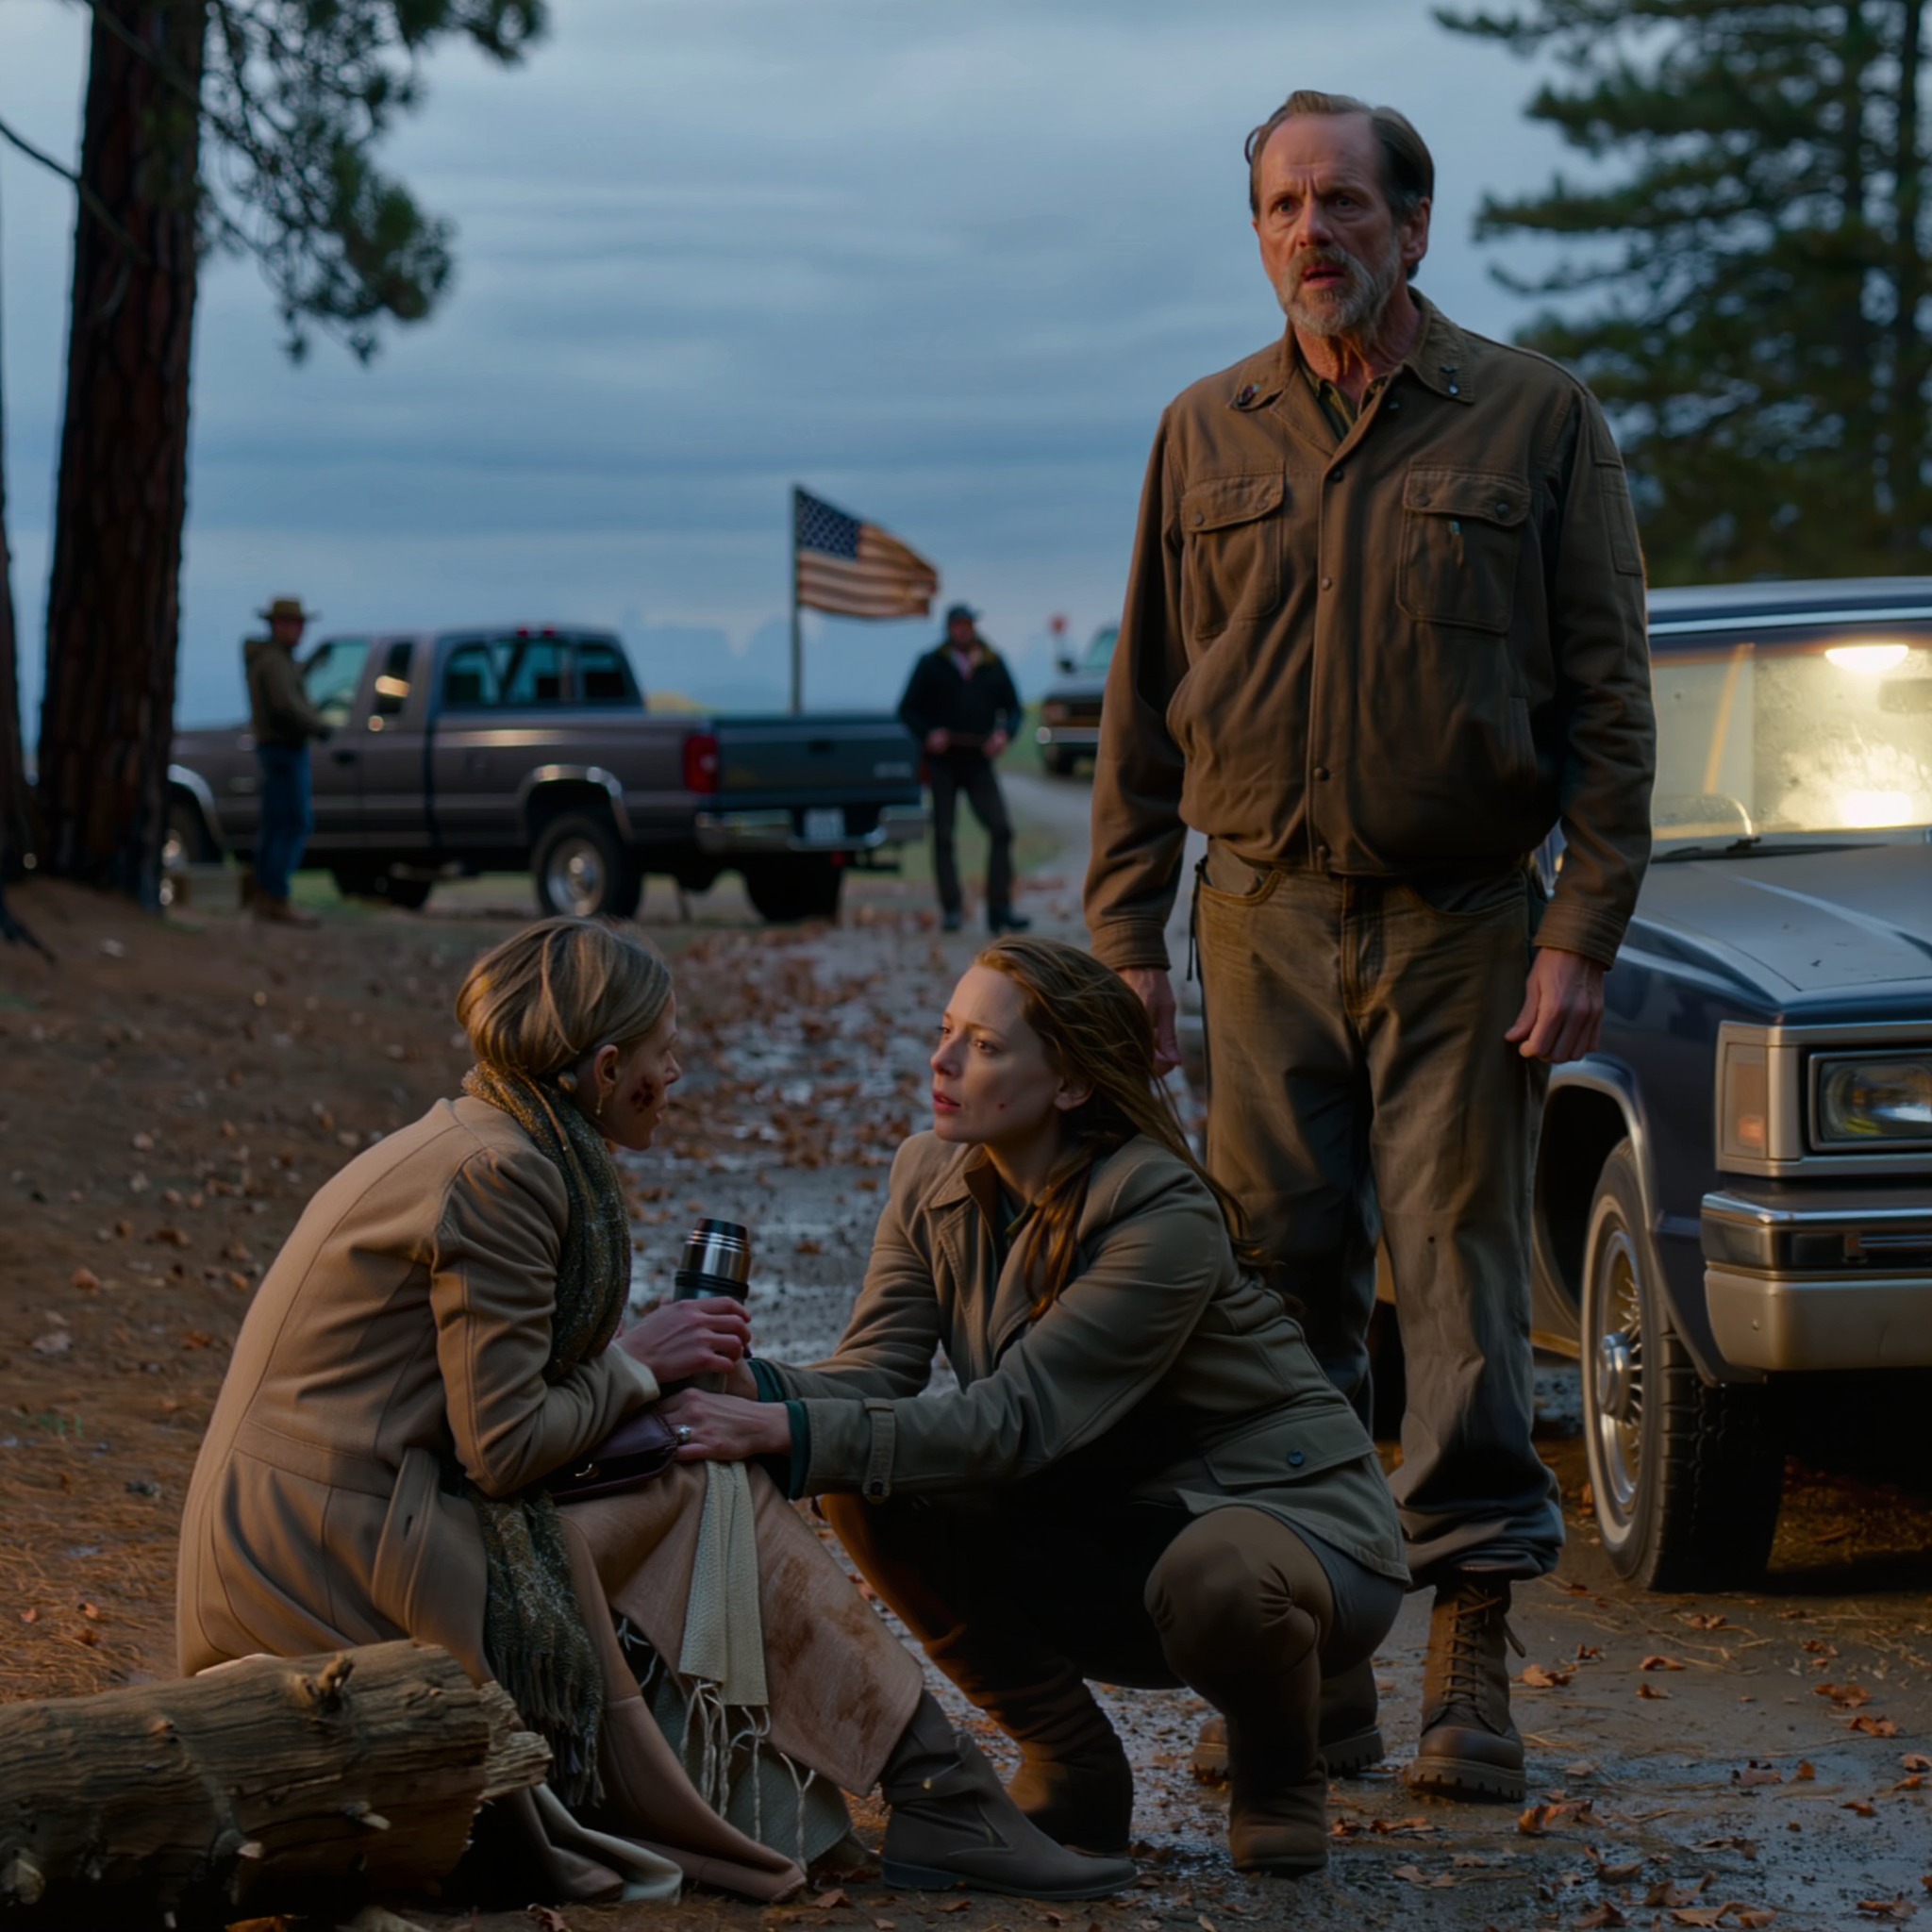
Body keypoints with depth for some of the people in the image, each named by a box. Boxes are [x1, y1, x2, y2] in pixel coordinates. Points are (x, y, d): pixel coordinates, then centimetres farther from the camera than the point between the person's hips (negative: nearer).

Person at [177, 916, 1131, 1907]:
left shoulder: (467, 1142, 15)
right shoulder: (498, 1175, -16)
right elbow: (503, 1448, -18)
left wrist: (638, 1360, 6)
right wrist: (637, 1366, -3)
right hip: (338, 1573, -10)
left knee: (720, 1490, 8)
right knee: (717, 1506, -5)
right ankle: (942, 1801, 0)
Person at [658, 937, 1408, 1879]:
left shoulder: (1167, 1218, -26)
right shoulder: (932, 1180, -2)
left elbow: (1019, 1419, -31)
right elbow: (874, 1373, -10)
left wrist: (790, 1431, -39)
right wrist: (753, 1387, -33)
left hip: (1287, 1515, -6)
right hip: (1105, 1530, 6)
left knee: (1212, 1580, -41)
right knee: (870, 1492, -16)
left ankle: (1278, 1777, -4)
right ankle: (1070, 1769, 0)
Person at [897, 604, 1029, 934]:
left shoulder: (994, 665, 8)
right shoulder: (931, 665, 3)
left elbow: (1013, 708, 13)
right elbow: (908, 709, 3)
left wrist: (1004, 734, -8)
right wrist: (927, 734, -16)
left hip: (978, 762, 1)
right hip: (942, 763, -1)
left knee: (1002, 831, -10)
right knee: (943, 837, 2)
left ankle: (999, 909, -7)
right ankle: (950, 909, 9)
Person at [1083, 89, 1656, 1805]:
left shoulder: (1535, 421, 2)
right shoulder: (1206, 436, 10)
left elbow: (1608, 697, 0)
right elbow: (1145, 707, 12)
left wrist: (1583, 937, -8)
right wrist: (1123, 935, 5)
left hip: (1461, 925, -2)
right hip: (1264, 922, 3)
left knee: (1463, 1286, -3)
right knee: (1280, 1294, 2)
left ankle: (1472, 1676, 2)